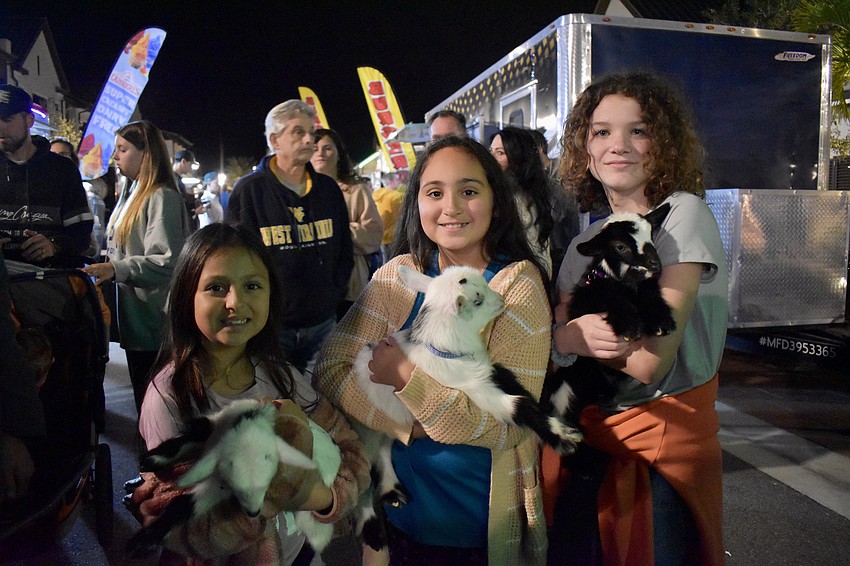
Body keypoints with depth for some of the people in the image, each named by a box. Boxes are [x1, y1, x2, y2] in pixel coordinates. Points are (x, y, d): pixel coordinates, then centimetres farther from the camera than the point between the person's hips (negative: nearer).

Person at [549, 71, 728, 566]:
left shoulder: (684, 214, -14)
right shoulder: (585, 241, 5)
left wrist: (568, 332, -9)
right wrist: (575, 335, -21)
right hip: (592, 431, 6)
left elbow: (649, 361, -22)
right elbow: (556, 336, 1)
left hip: (667, 432, -5)